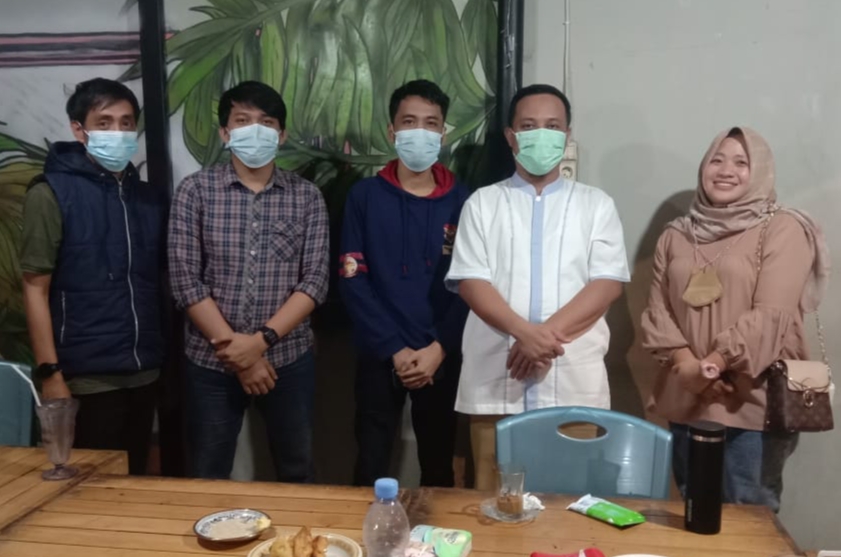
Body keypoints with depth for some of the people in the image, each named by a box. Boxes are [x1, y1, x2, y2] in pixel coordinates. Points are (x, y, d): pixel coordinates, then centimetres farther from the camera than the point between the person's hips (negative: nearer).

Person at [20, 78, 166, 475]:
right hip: (87, 377, -4)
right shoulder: (51, 193, -5)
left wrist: (165, 353, 4)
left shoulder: (152, 196, 9)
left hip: (144, 371, 5)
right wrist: (49, 373, -12)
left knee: (134, 481, 16)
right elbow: (35, 288, -8)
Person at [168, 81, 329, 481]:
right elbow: (185, 281, -7)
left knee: (297, 475, 14)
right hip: (211, 361, -1)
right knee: (207, 481, 11)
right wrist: (235, 350, -12)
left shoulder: (307, 197, 2)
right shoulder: (195, 190, -2)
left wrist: (262, 339, -16)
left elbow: (315, 281, -5)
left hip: (289, 358, 1)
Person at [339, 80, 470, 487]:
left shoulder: (461, 201, 2)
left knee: (438, 467, 13)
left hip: (442, 359, 1)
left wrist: (438, 349, -11)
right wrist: (394, 349, -11)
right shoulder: (365, 197, 0)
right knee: (371, 468, 7)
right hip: (379, 357, -1)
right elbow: (353, 281, -5)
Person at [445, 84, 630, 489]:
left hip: (574, 382, 0)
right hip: (495, 379, 0)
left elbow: (608, 282, -1)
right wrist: (523, 331, -19)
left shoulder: (595, 204, 11)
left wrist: (550, 332, -15)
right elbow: (471, 282, -2)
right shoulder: (482, 203, 9)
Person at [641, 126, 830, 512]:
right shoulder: (677, 235, 12)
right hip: (687, 401, 5)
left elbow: (770, 315, -13)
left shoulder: (783, 230, -3)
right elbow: (657, 309, 5)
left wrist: (712, 365, -17)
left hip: (753, 404, -4)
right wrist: (686, 364, -11)